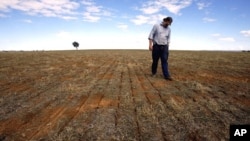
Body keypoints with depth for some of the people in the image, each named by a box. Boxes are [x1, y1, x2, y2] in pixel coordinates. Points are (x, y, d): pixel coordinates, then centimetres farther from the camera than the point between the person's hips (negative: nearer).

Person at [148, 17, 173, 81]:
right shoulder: (156, 26, 0)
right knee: (155, 61, 5)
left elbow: (168, 39, 15)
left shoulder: (169, 29, 12)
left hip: (164, 47, 3)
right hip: (156, 46, -2)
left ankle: (166, 75, -9)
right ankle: (154, 72, 26)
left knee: (165, 61, -6)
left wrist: (167, 48, 9)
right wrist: (150, 44, -12)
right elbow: (151, 35, -4)